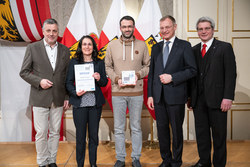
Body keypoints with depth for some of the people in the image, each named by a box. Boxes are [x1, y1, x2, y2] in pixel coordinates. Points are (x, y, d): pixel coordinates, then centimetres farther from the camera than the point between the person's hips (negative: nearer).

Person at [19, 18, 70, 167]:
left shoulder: (65, 50, 7)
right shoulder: (33, 48, 0)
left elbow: (68, 75, 9)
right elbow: (24, 72, 1)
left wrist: (67, 97, 5)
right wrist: (39, 81, -15)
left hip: (58, 99, 3)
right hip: (40, 98, -2)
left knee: (55, 132, 11)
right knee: (41, 133, 3)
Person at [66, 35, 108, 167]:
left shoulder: (99, 63, 8)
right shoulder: (74, 62, 4)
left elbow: (105, 83, 10)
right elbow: (68, 82, 2)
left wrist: (99, 79, -11)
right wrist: (75, 92, -16)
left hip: (95, 103, 1)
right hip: (79, 103, -1)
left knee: (94, 134, 9)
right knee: (80, 135, 5)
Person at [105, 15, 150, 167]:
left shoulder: (142, 45, 4)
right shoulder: (112, 45, 4)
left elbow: (148, 65, 8)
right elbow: (108, 66, 7)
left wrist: (138, 74, -10)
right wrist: (116, 79, -9)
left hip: (136, 92, 0)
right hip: (118, 92, 0)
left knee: (136, 127, 10)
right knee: (119, 128, 8)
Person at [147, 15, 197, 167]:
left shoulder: (184, 46, -1)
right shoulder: (156, 48, 13)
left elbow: (192, 70, -6)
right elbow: (152, 72, 12)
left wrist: (172, 77, -16)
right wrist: (150, 95, 6)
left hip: (175, 96, -4)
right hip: (158, 96, 4)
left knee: (177, 130, 9)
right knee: (162, 128, 12)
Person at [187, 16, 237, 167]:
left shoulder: (225, 47, -1)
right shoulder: (194, 50, 12)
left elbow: (231, 74, -7)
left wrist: (228, 97, -14)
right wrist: (190, 96, 8)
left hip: (216, 99, -4)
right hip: (198, 99, 4)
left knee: (219, 134, 7)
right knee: (201, 132, 13)